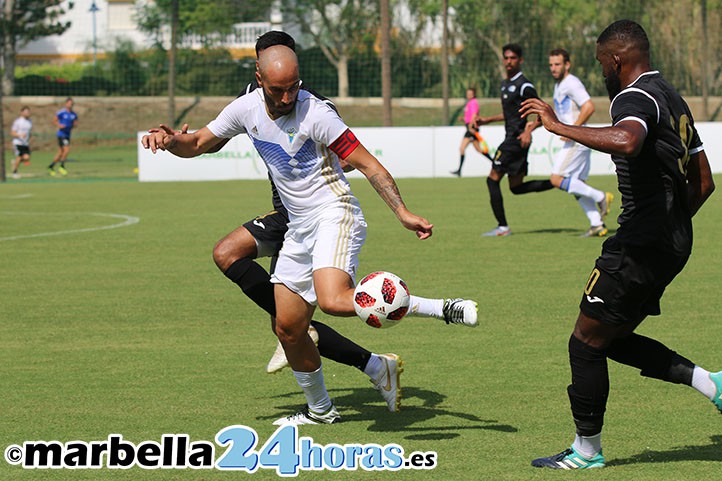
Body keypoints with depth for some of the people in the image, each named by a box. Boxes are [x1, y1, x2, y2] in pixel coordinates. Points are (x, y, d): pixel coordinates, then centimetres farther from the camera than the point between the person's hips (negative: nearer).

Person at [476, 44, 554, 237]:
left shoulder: (524, 86, -12)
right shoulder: (506, 84, 17)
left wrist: (529, 129, -30)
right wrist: (487, 120, 23)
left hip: (517, 139, -10)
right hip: (511, 139, 10)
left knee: (493, 179, -7)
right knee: (516, 187, 11)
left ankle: (502, 227, -5)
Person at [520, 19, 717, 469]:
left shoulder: (635, 97, -14)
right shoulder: (673, 99, 17)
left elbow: (626, 142, -40)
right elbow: (703, 182, 22)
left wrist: (559, 126, -32)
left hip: (641, 246, -10)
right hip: (674, 244, 10)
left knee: (587, 341, 0)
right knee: (616, 339, 18)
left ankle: (587, 450, 8)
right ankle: (707, 381, 8)